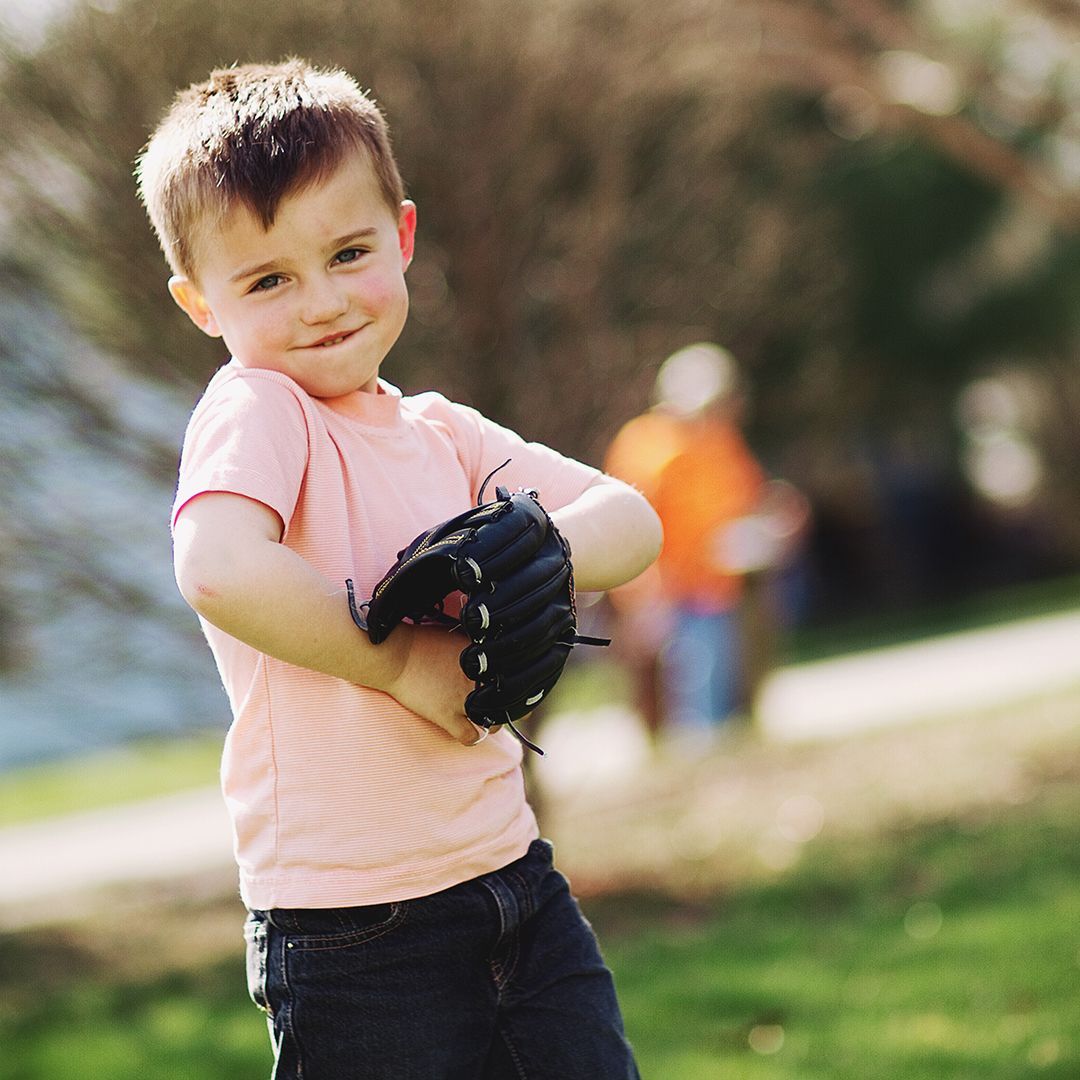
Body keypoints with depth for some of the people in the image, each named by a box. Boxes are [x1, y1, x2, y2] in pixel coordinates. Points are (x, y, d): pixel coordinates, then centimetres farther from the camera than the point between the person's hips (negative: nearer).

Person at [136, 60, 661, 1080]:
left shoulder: (439, 432, 12)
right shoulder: (251, 411, -11)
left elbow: (628, 522, 6)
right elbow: (220, 571, -31)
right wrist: (403, 663, -19)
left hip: (513, 879, 7)